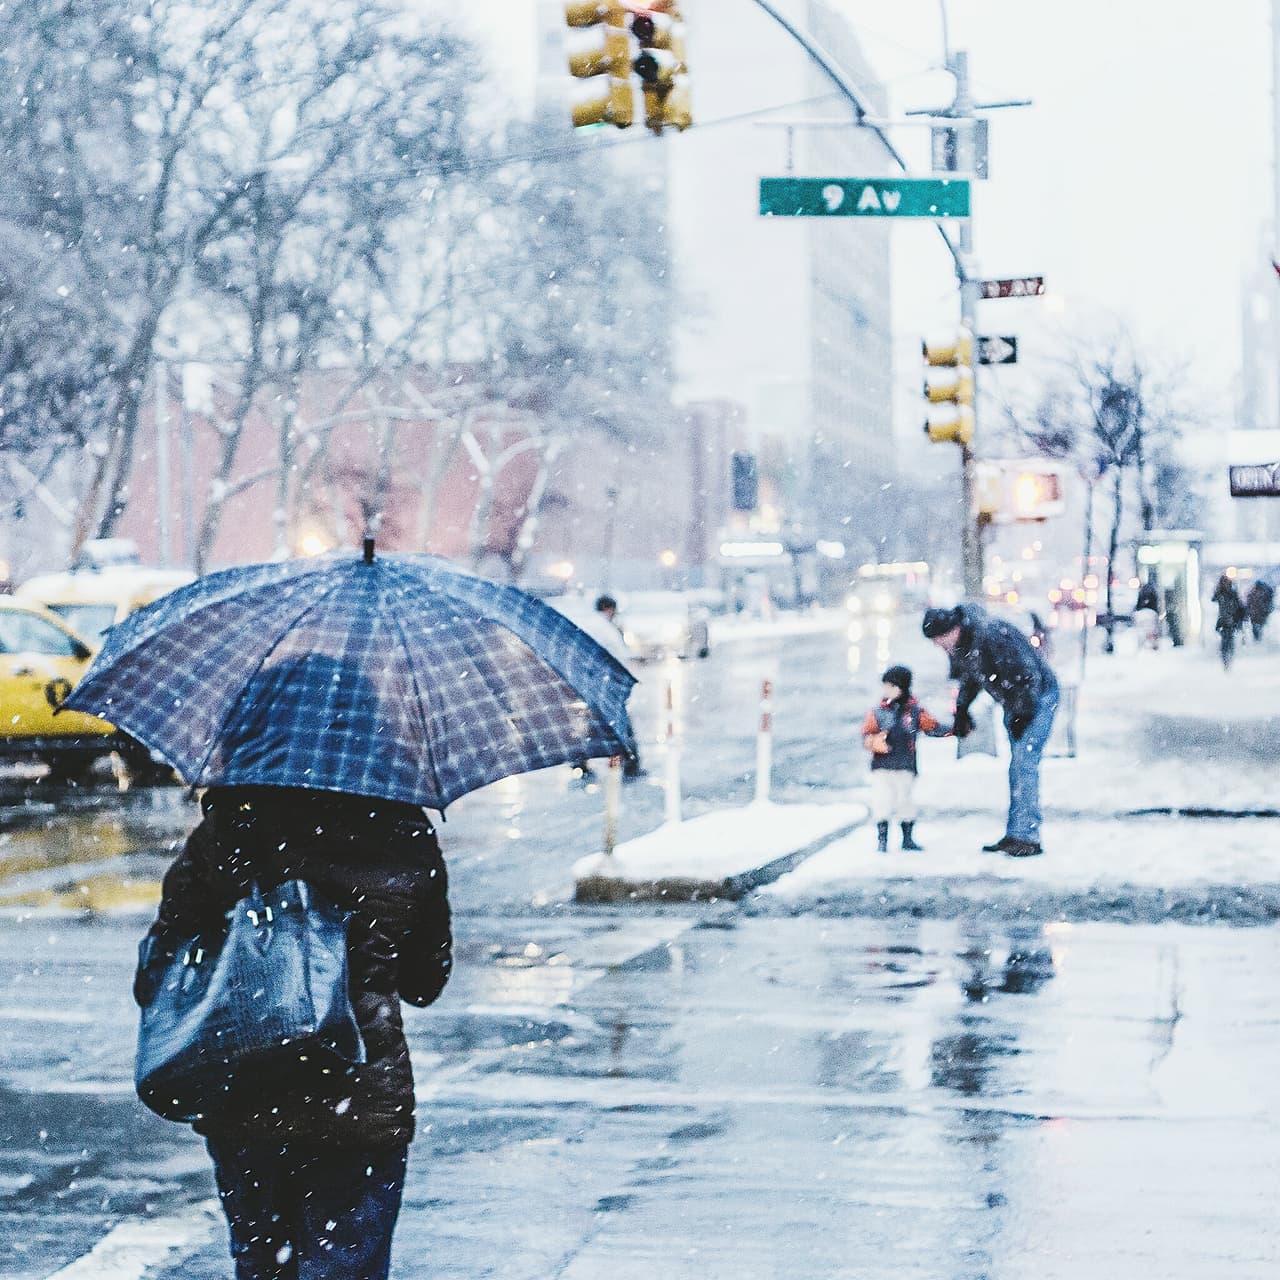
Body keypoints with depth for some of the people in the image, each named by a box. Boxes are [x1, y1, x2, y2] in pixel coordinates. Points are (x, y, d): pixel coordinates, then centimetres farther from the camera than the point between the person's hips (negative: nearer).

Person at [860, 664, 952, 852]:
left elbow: (933, 728, 9)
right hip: (882, 766, -1)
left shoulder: (915, 711, 3)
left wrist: (951, 730, -4)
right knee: (882, 803, -5)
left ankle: (908, 839, 21)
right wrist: (875, 741, -25)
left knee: (906, 801, 7)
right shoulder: (877, 712, 1)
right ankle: (882, 839, 7)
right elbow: (866, 736, -4)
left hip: (906, 767, 1)